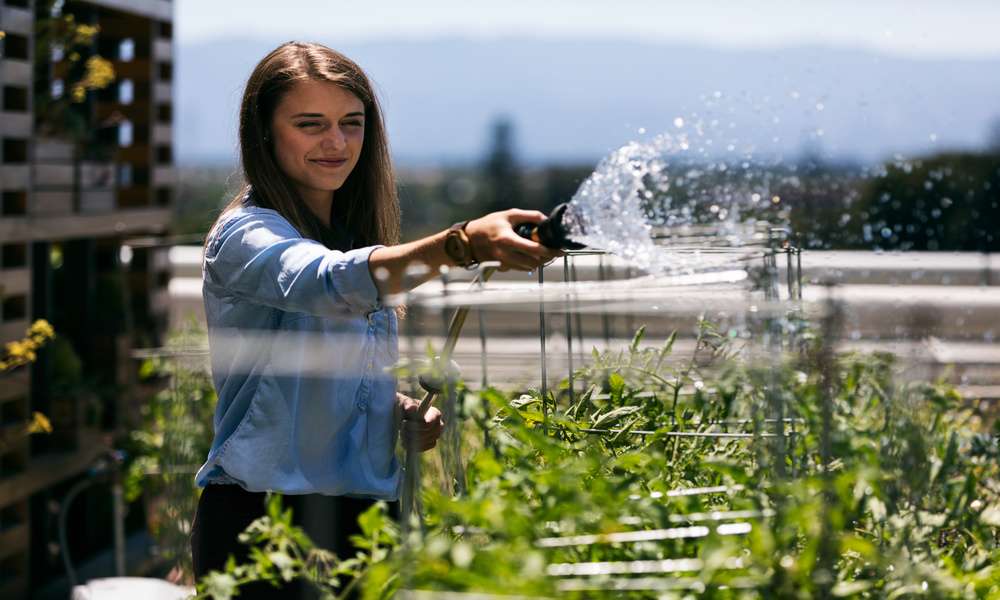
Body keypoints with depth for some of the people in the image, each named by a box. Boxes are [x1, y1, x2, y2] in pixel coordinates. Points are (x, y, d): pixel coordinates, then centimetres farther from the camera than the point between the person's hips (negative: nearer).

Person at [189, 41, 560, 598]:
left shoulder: (353, 234, 13)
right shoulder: (245, 237, -12)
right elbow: (335, 284, -34)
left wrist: (403, 410, 1)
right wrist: (464, 244, -49)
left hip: (362, 513, 7)